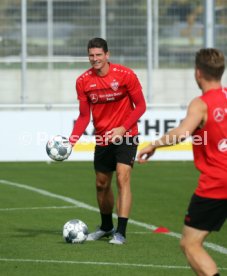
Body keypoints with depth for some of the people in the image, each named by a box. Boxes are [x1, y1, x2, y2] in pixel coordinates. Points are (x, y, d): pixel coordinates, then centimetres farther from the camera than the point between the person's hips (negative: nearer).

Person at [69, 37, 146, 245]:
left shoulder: (126, 75, -14)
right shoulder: (83, 81, -5)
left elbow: (140, 106, -8)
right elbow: (84, 116, 2)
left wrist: (123, 128, -21)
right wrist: (72, 139, -13)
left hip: (126, 135, -4)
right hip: (102, 138, 4)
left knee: (123, 178, -18)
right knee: (102, 184, 14)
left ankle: (121, 232, -19)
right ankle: (106, 227, 36)